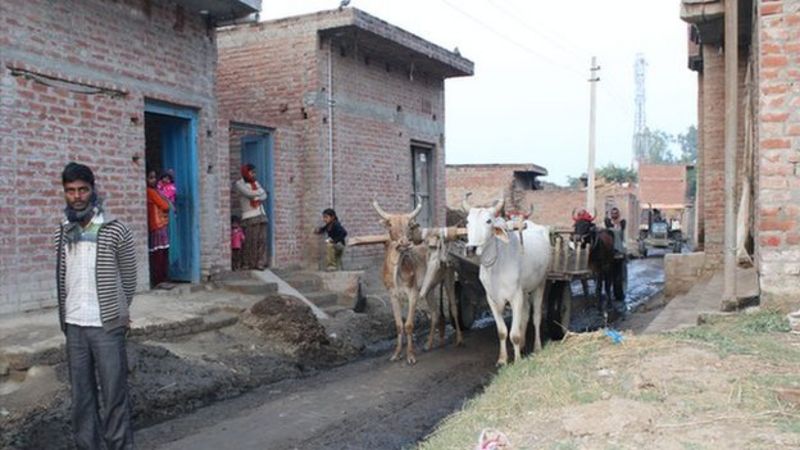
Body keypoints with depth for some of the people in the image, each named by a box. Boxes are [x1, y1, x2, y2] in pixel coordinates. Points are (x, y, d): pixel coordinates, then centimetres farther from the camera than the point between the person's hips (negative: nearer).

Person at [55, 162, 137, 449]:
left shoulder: (115, 231, -9)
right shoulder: (63, 233, 6)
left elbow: (128, 279, 0)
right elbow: (63, 279, 13)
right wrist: (67, 317, 10)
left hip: (106, 326, -4)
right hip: (73, 326, 5)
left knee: (114, 393, 2)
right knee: (81, 394, 12)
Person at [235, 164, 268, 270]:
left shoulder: (255, 183, 19)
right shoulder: (239, 183, 0)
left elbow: (264, 196, 10)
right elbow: (249, 193, -14)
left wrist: (257, 197, -11)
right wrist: (260, 192, 3)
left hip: (261, 215, 6)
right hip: (249, 216, -6)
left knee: (262, 240, -3)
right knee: (250, 241, -9)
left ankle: (260, 263, -1)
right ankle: (247, 264, 0)